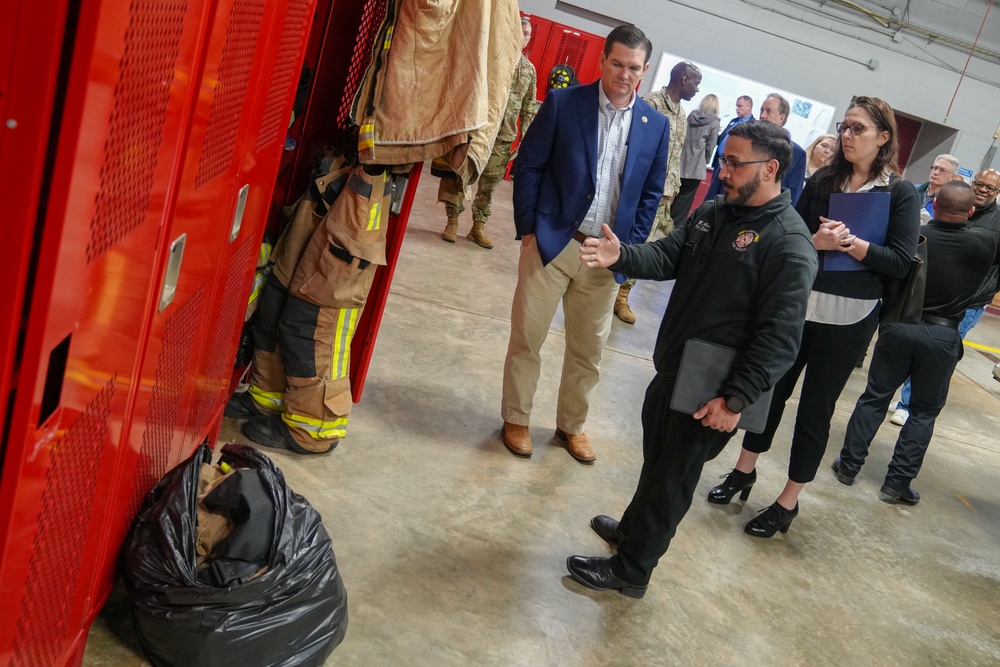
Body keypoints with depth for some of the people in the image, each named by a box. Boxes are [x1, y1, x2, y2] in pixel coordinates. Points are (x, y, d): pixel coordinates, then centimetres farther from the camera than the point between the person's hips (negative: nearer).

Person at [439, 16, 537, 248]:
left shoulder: (529, 69, 12)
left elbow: (529, 108, 14)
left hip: (505, 135, 4)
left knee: (490, 182, 8)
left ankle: (478, 226, 18)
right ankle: (452, 221, 11)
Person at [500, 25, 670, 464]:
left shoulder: (656, 125, 4)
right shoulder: (562, 103, -5)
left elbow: (651, 193, 10)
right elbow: (528, 166, -2)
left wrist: (631, 248, 2)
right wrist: (527, 229, -7)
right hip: (551, 242, -2)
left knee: (588, 349, 12)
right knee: (526, 338, 7)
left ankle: (572, 425, 31)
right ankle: (516, 420, 26)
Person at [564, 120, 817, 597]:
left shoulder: (789, 244, -20)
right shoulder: (713, 213, 6)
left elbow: (779, 338, -22)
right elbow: (668, 255, 3)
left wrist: (736, 400, -24)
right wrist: (621, 256, -17)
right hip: (672, 367, 7)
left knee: (673, 475, 7)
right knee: (655, 455, 24)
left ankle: (630, 569, 23)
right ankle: (634, 528, 47)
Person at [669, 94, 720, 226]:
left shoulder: (691, 115, 6)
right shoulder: (714, 123, -5)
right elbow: (710, 147, -2)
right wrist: (705, 162, 10)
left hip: (681, 161, 4)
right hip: (696, 166, -4)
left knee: (674, 193, 11)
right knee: (684, 198, 3)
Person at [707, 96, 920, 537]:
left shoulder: (899, 193, -3)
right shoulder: (823, 179, 5)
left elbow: (901, 261, -10)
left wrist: (848, 242, -20)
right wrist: (816, 241, -19)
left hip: (850, 318, -3)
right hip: (798, 304, 3)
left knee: (815, 409, 7)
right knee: (772, 388, 13)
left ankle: (788, 502, 21)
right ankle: (744, 471, 33)